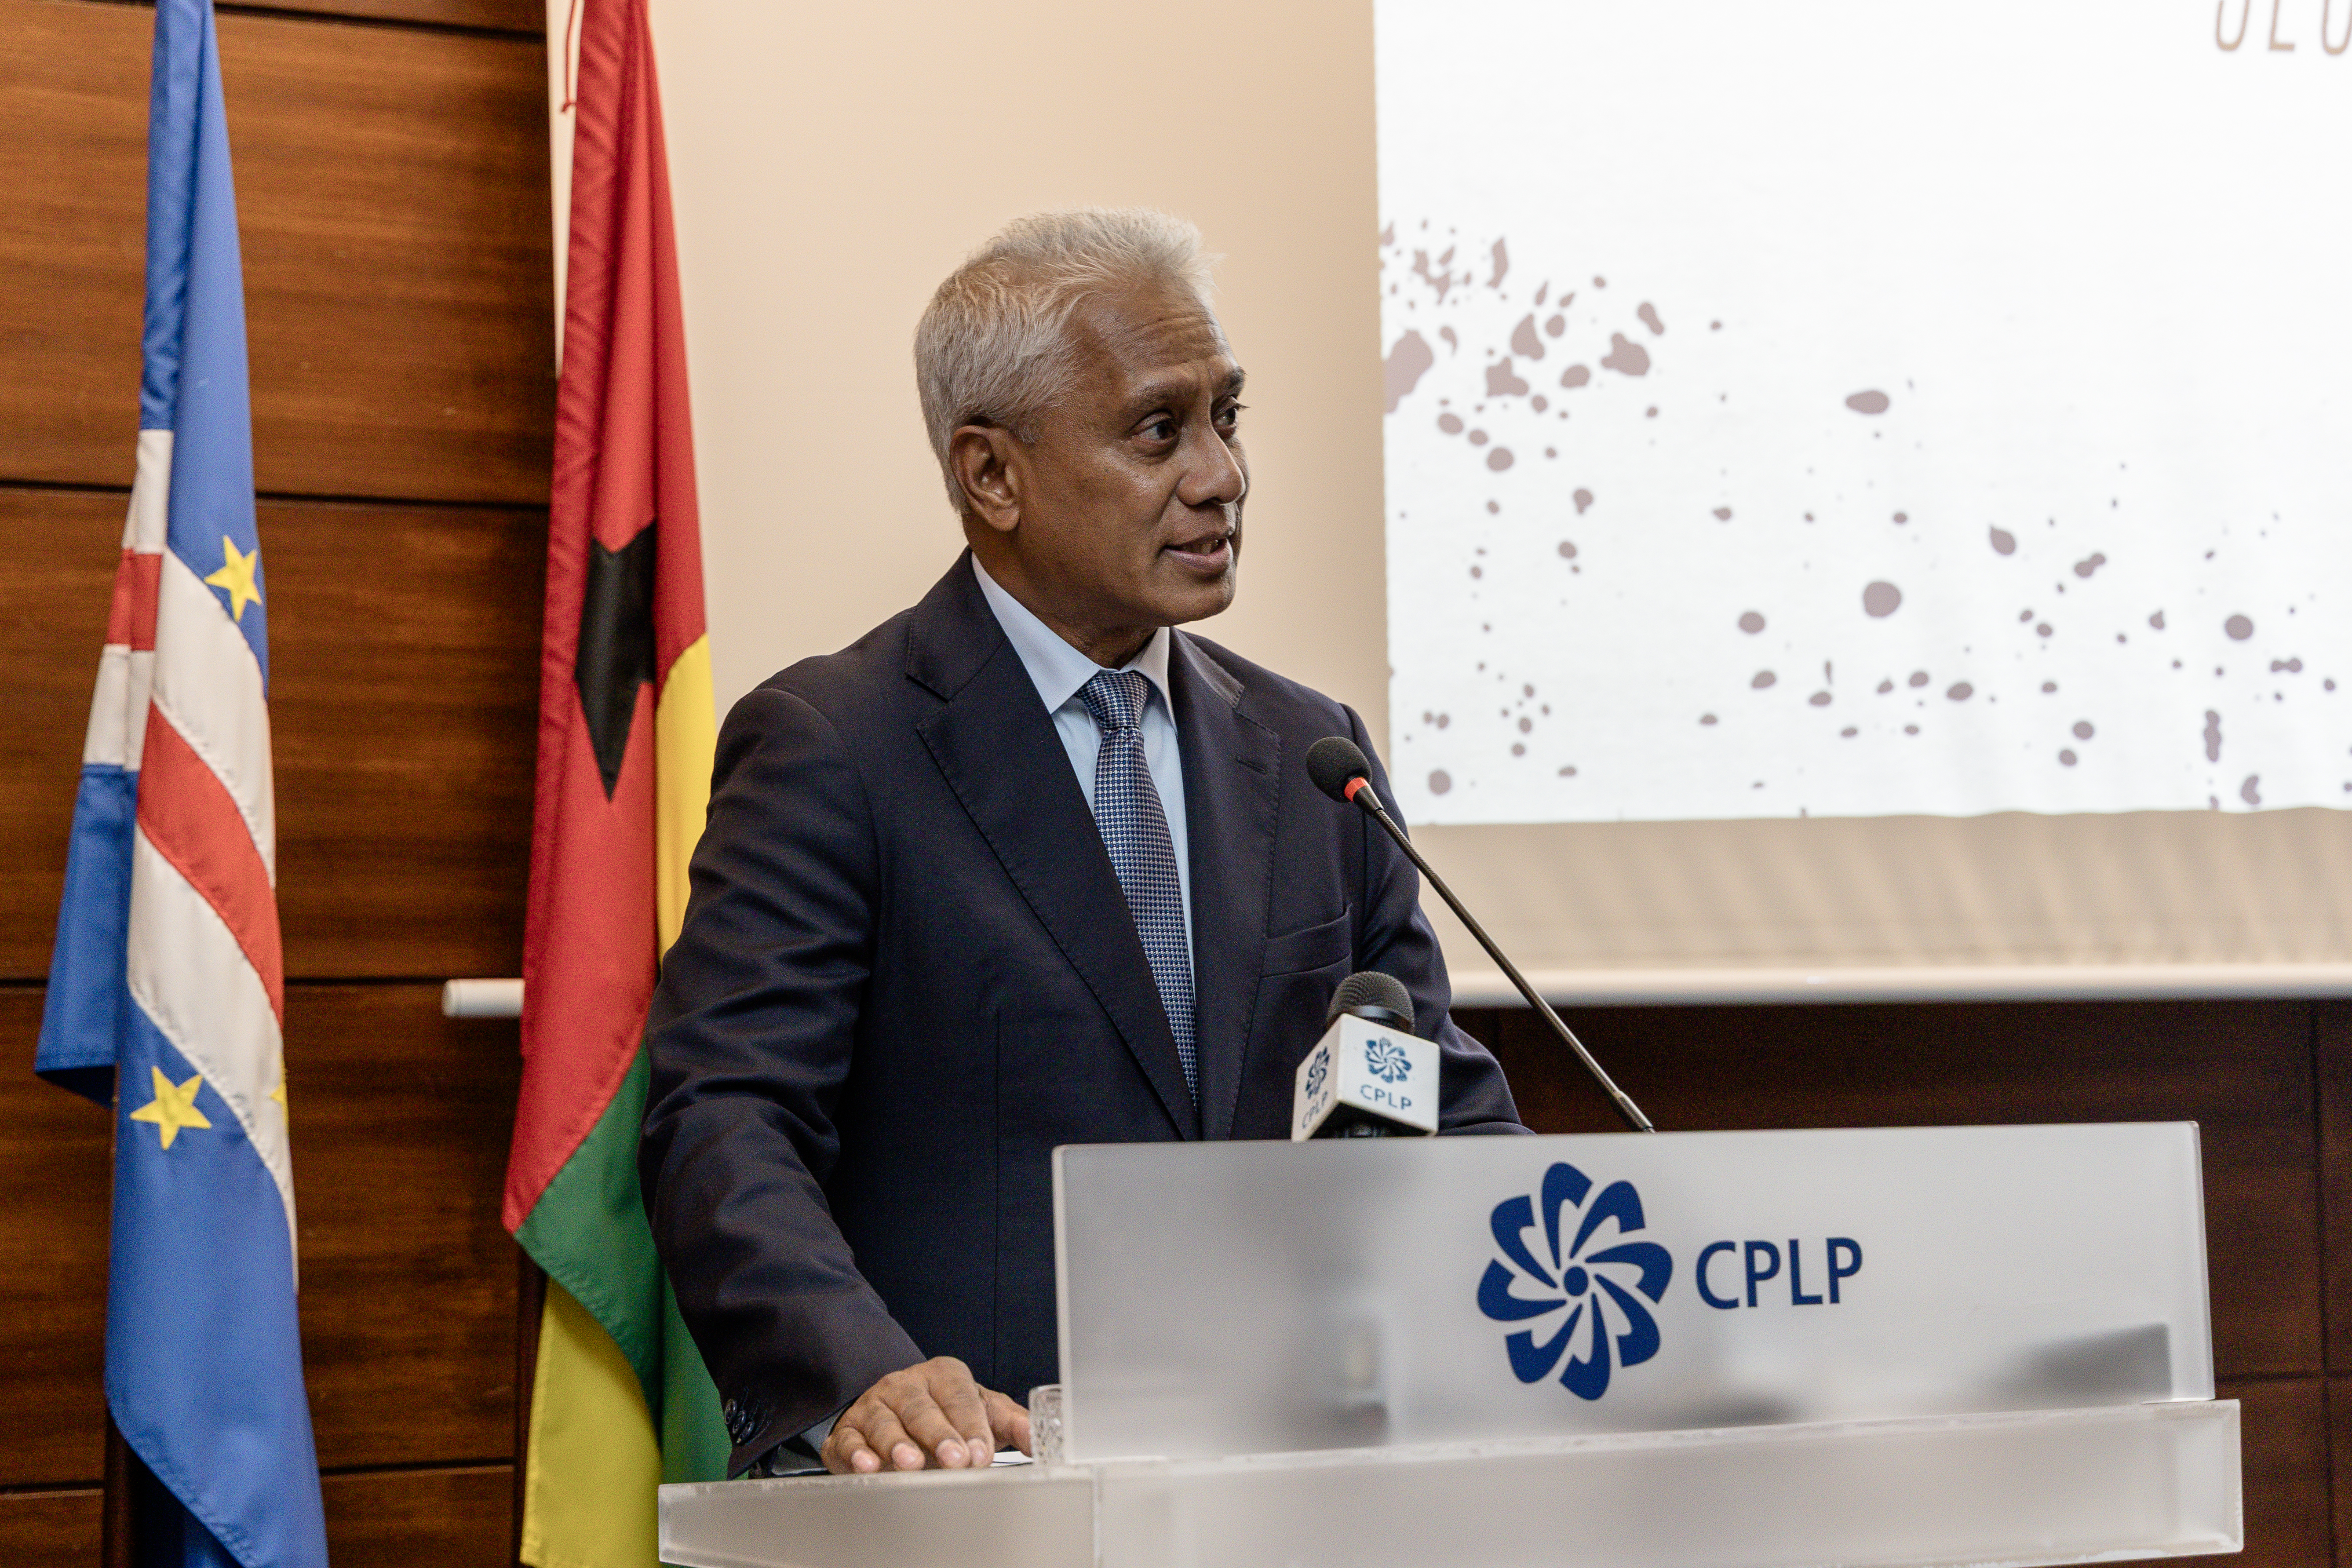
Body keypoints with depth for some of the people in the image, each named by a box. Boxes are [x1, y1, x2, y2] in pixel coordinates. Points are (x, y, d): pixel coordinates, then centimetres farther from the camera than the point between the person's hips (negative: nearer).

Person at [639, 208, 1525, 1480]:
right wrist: (861, 1380, -30)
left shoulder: (1310, 755, 15)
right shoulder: (830, 751, -3)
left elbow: (1441, 1111, 16)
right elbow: (722, 1127, -12)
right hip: (979, 1476, -4)